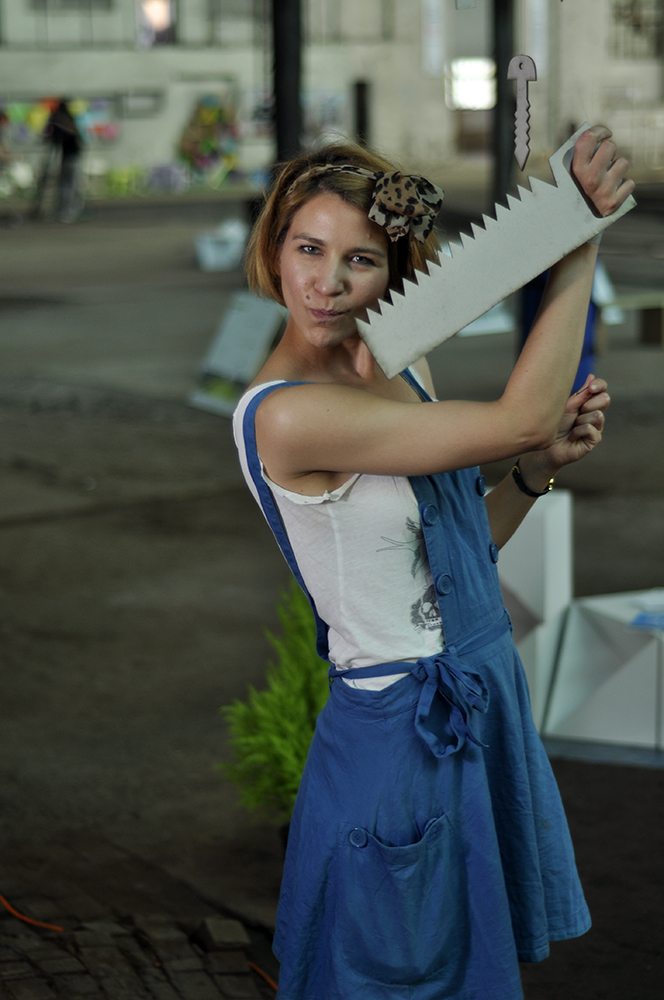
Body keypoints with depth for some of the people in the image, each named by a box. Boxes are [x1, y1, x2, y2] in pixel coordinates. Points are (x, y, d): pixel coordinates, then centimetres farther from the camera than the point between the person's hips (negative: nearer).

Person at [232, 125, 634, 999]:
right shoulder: (284, 414, -25)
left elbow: (456, 548, 9)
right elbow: (517, 416, -25)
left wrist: (539, 469, -9)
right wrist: (583, 232, -22)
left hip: (484, 698, 8)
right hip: (404, 733, -8)